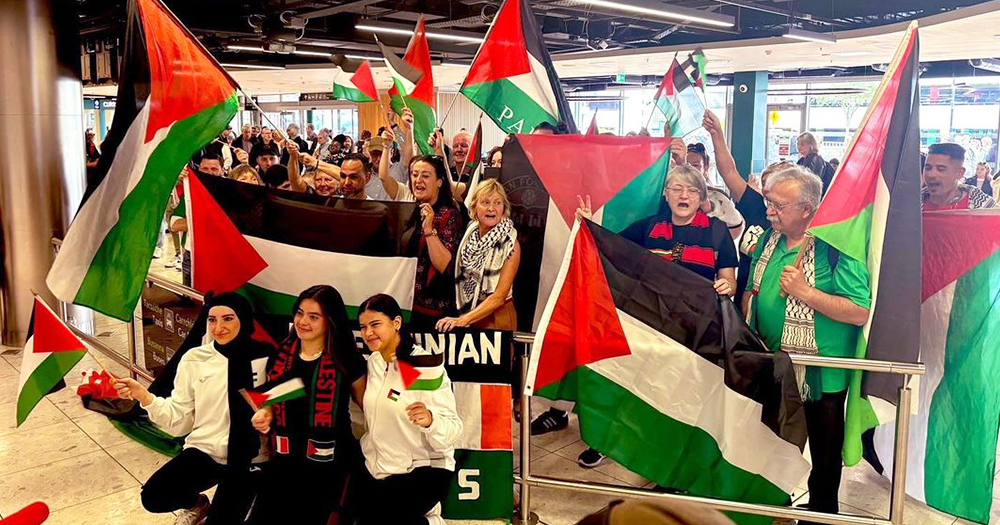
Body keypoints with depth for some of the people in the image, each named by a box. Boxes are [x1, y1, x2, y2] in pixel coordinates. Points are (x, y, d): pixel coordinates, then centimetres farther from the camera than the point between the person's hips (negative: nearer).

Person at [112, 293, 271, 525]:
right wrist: (143, 395, -11)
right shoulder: (194, 359, 1)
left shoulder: (265, 357, -8)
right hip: (204, 450, 3)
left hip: (247, 459, -3)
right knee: (153, 496, -17)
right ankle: (197, 504, 18)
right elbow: (179, 420, 2)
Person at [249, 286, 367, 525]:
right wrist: (264, 415, -4)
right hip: (284, 457, 4)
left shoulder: (346, 360, -12)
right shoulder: (281, 355, 3)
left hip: (327, 462, -4)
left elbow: (367, 403, -2)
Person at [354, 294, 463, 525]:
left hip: (423, 470, -6)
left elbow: (453, 431, -22)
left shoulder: (426, 366, -18)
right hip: (376, 467, 7)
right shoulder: (374, 361, 2)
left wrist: (430, 420, -40)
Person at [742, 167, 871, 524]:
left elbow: (860, 312, -25)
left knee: (823, 456, 14)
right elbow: (752, 292, 13)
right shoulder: (769, 239, 3)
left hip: (821, 374, -6)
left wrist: (805, 292, -27)